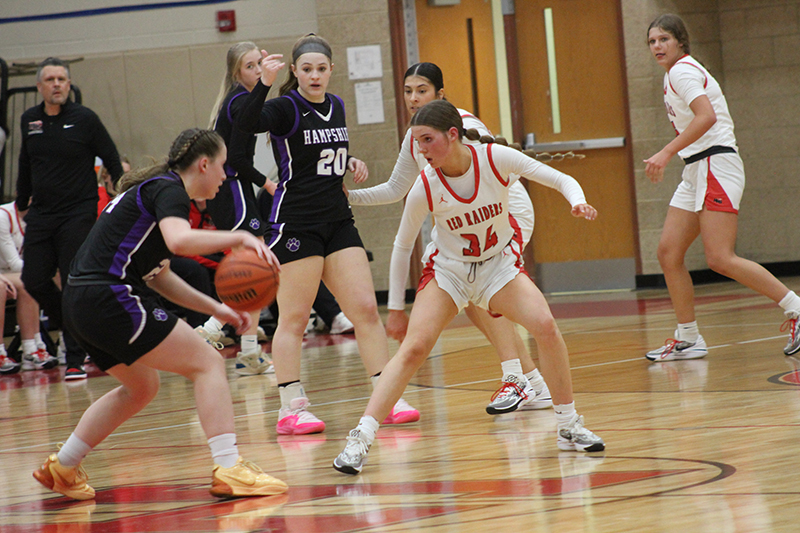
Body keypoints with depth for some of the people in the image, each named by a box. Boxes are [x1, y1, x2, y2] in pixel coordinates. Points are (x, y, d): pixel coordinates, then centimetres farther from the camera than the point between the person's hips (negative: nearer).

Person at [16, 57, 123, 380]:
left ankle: (75, 360, -3)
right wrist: (22, 204, 23)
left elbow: (113, 162, 1)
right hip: (41, 216, 5)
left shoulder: (84, 119, -4)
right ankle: (73, 330, 22)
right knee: (34, 281, -2)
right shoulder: (29, 121, 8)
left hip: (78, 214, -5)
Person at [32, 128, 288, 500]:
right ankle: (228, 469, -18)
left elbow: (159, 276, 27)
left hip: (82, 302, 10)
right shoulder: (169, 190, -6)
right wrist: (239, 238, -20)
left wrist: (214, 308, 21)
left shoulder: (153, 188, 23)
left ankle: (61, 468, 34)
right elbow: (179, 240, -29)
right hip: (109, 299, -10)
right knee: (207, 363, -8)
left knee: (141, 387, 28)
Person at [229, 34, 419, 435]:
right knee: (294, 317, -3)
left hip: (338, 221, 7)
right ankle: (291, 409, 2)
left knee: (366, 309, 3)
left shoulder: (336, 106, 12)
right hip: (295, 224, -7)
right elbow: (244, 127, -30)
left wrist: (351, 162, 10)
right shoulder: (285, 108, -9)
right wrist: (263, 83, -40)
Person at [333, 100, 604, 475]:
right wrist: (395, 307, -1)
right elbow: (402, 246, -5)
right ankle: (360, 439, -17)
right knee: (414, 348, -19)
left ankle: (569, 428, -5)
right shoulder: (424, 188, -19)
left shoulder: (496, 159, -21)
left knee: (544, 326, -22)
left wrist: (577, 202, -34)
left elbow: (561, 180, -12)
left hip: (499, 264, 1)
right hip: (448, 270, 0)